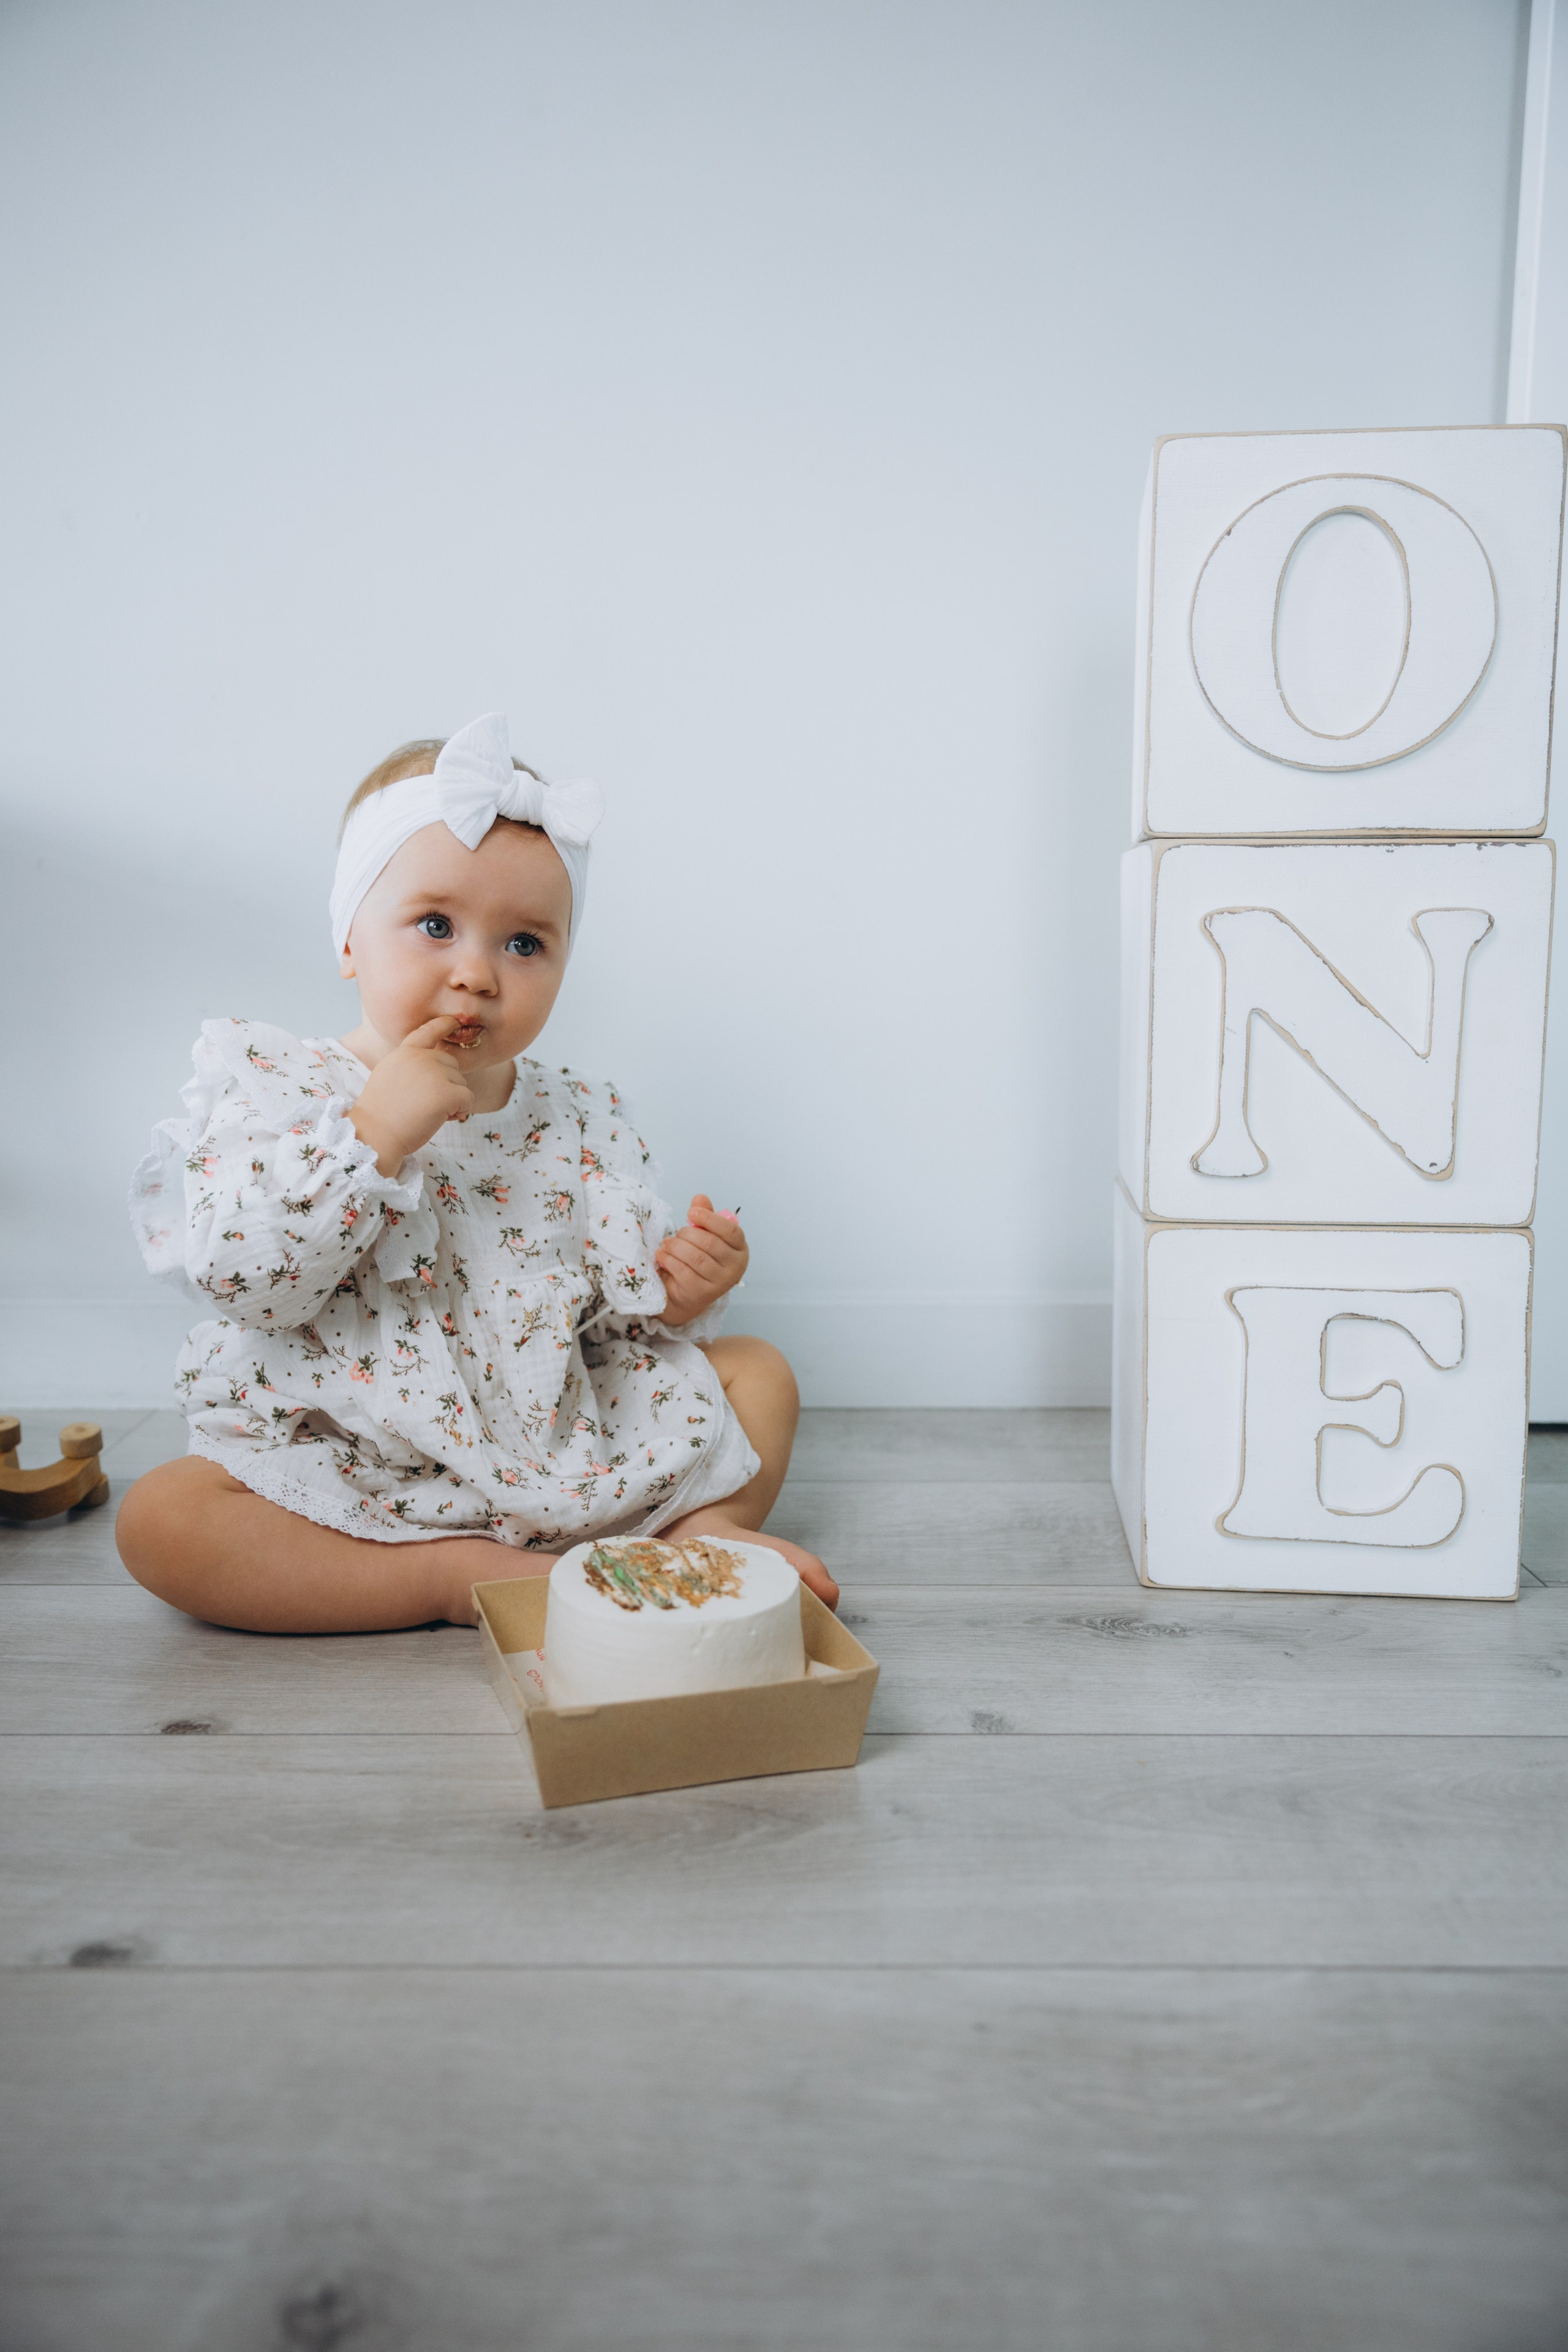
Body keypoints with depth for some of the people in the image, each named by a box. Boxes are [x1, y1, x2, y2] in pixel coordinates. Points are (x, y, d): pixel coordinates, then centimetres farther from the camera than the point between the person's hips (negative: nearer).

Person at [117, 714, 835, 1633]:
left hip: (567, 1459, 3)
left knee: (758, 1371, -2)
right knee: (159, 1516, -26)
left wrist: (678, 1292, -14)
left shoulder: (581, 1123, 4)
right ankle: (460, 1574, -25)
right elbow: (236, 1273, -19)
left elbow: (625, 1317, 9)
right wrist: (374, 1134, -27)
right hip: (354, 1476, -2)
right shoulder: (282, 1088, -5)